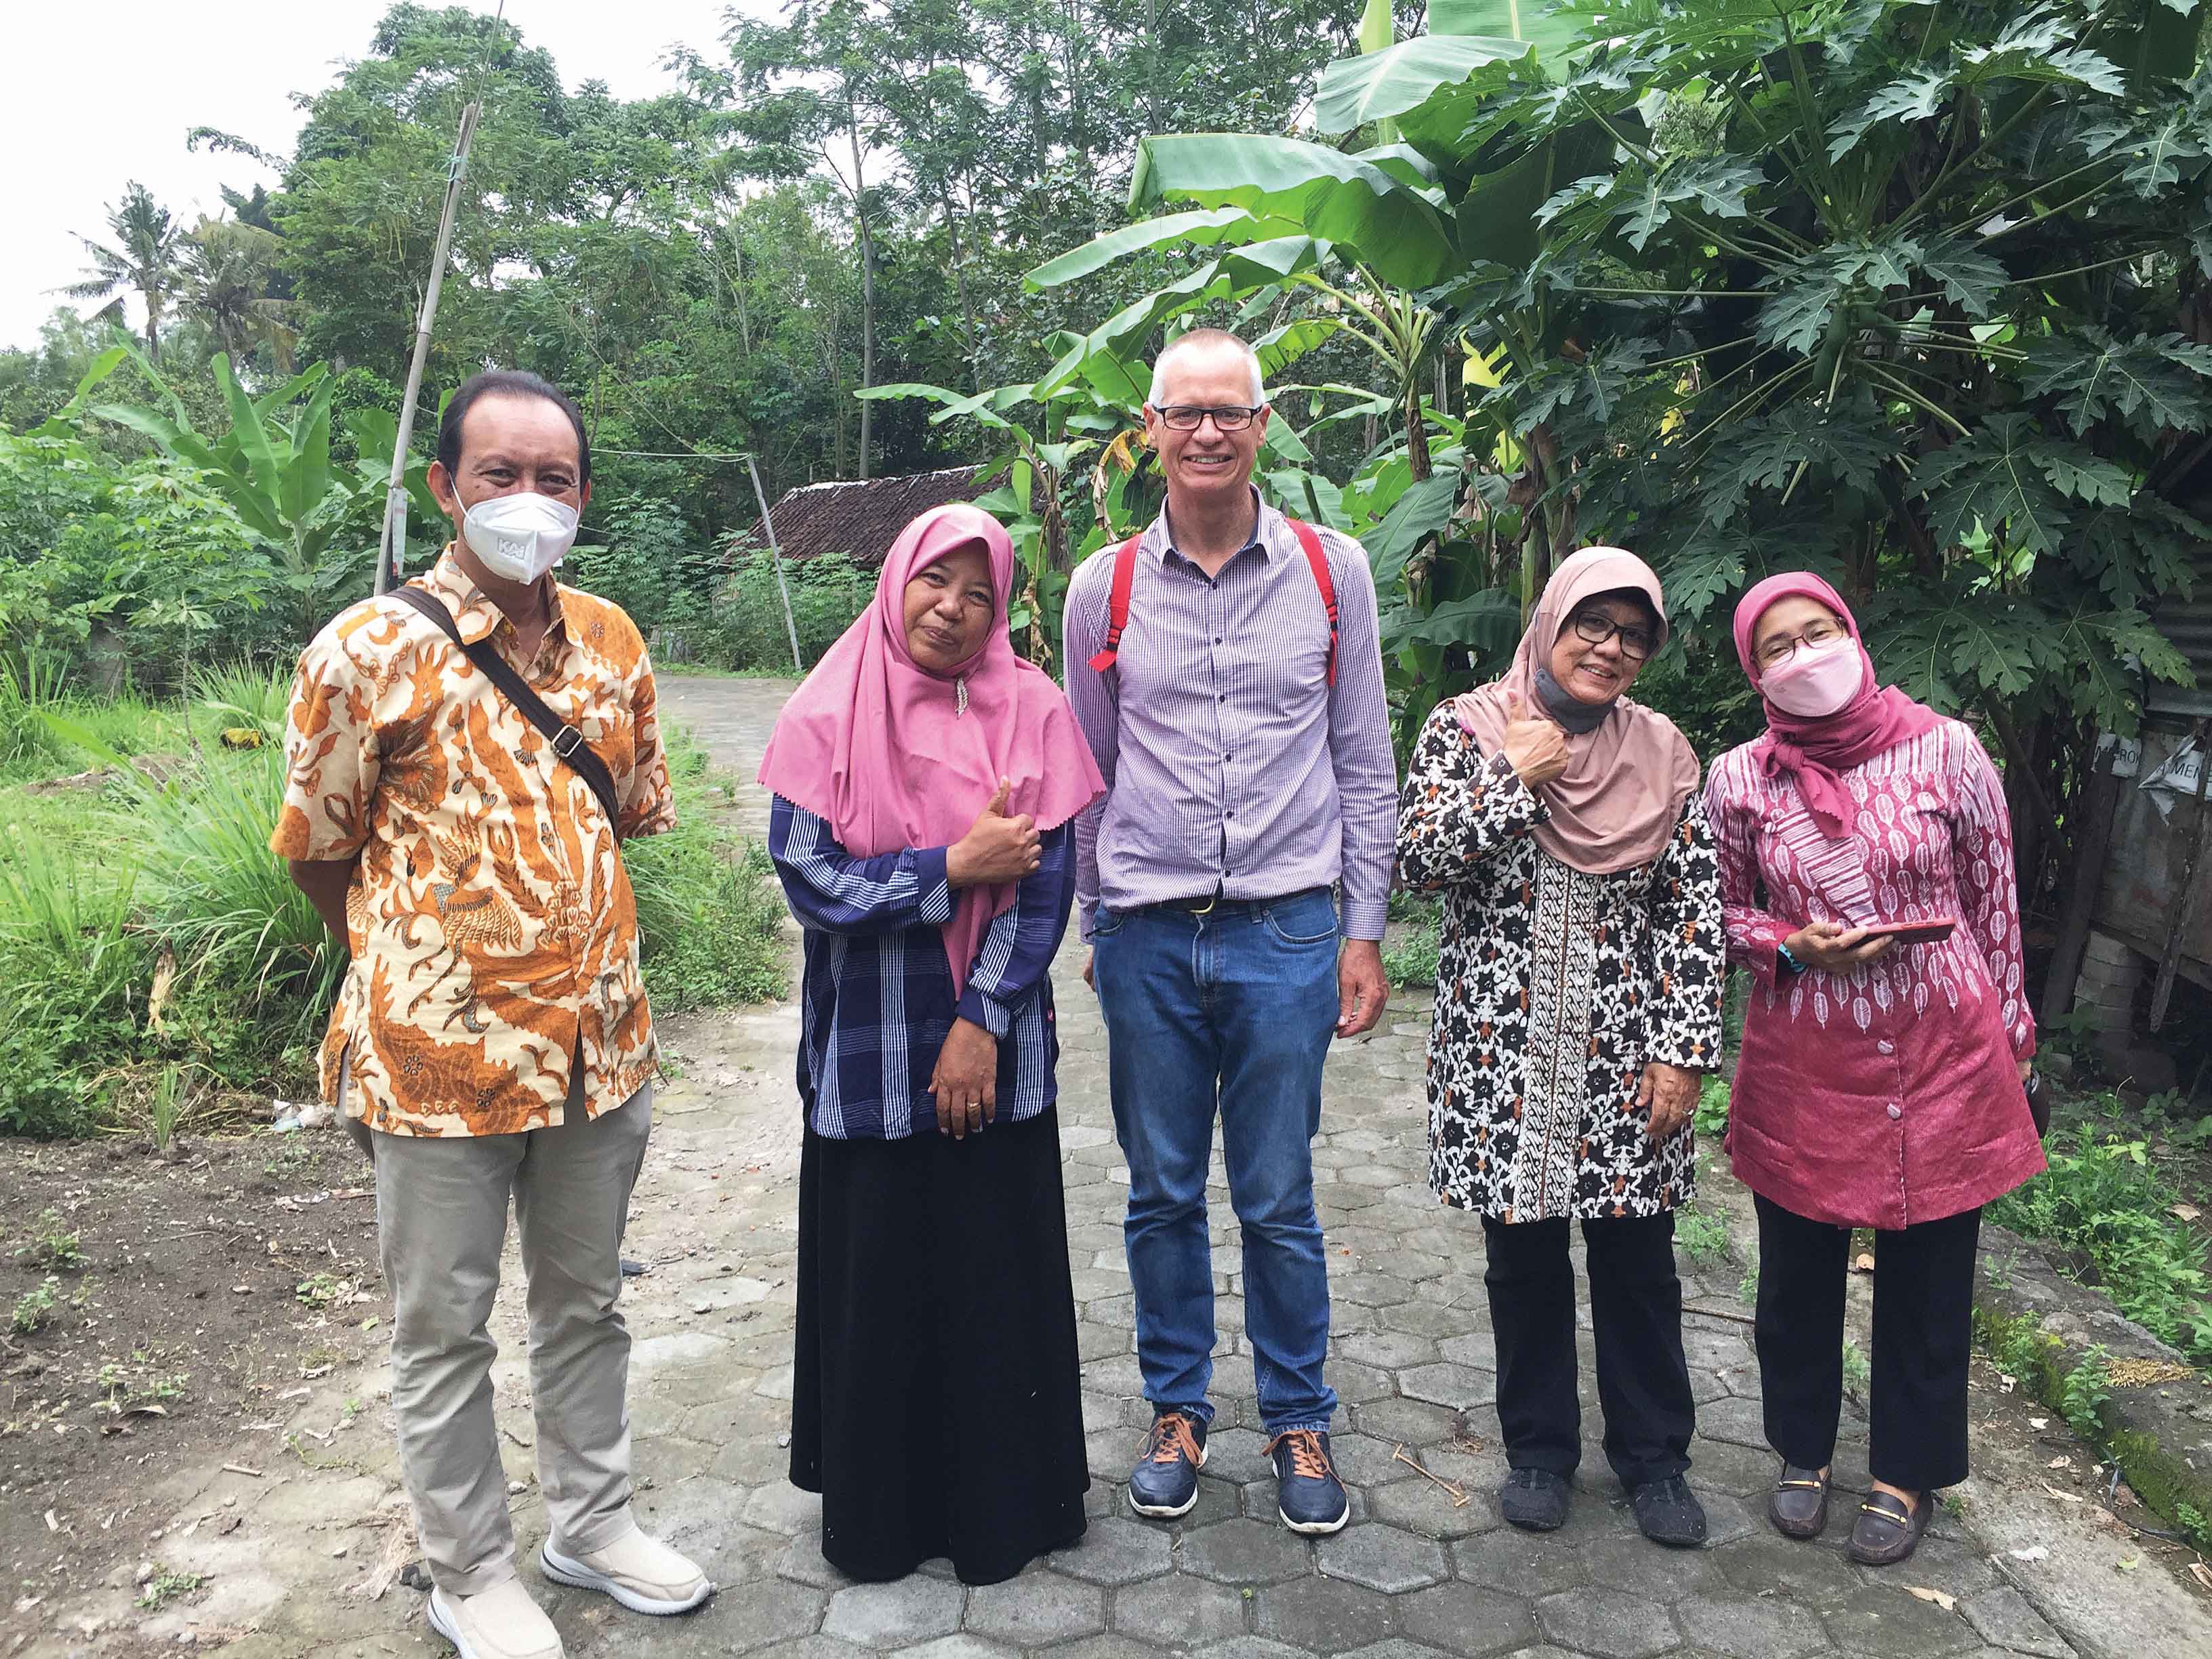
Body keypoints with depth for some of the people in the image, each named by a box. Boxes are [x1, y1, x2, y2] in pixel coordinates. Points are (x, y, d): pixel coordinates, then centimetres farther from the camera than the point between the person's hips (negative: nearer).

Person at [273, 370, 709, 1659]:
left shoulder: (613, 641, 4)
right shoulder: (371, 650, -11)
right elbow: (318, 851, -1)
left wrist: (567, 945, 12)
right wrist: (412, 967, 9)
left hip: (600, 1041, 5)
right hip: (440, 1052, -4)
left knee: (587, 1301, 20)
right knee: (446, 1332, 11)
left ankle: (593, 1522, 39)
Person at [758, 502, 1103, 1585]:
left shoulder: (1028, 708, -2)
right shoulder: (831, 714, -4)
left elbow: (1047, 882, -6)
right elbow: (806, 877, -11)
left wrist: (982, 1024, -12)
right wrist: (956, 867, -16)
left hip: (993, 1053, 1)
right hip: (871, 1057, 0)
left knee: (1002, 1274, 9)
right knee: (877, 1280, 10)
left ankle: (1006, 1501, 29)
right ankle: (879, 1513, 29)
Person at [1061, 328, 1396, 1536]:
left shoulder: (1332, 572, 3)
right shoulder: (1103, 588, 4)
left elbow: (1363, 767, 6)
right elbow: (1090, 775, 12)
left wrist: (1363, 932, 3)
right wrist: (1099, 925, 13)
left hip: (1285, 929, -1)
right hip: (1147, 937, 1)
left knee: (1278, 1200, 7)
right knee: (1162, 1194, 12)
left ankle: (1298, 1421, 26)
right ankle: (1177, 1410, 30)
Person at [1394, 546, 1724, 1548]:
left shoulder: (1664, 753, 3)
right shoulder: (1469, 728, -2)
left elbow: (1696, 912, 2)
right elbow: (1417, 861, -11)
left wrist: (1684, 1052, -3)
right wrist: (1515, 780, -15)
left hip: (1626, 1052, 2)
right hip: (1504, 1048, -1)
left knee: (1638, 1259, 10)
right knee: (1523, 1257, 10)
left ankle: (1654, 1457, 29)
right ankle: (1539, 1448, 30)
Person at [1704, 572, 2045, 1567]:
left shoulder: (1946, 751, -6)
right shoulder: (1740, 778, -4)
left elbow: (1994, 902, 3)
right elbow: (1725, 915, 8)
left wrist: (2008, 1037, 7)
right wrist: (1791, 945, -12)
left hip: (1941, 1059, 0)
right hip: (1802, 1064, 1)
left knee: (1927, 1279, 11)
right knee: (1798, 1274, 14)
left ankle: (1908, 1472, 32)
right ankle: (1803, 1450, 37)